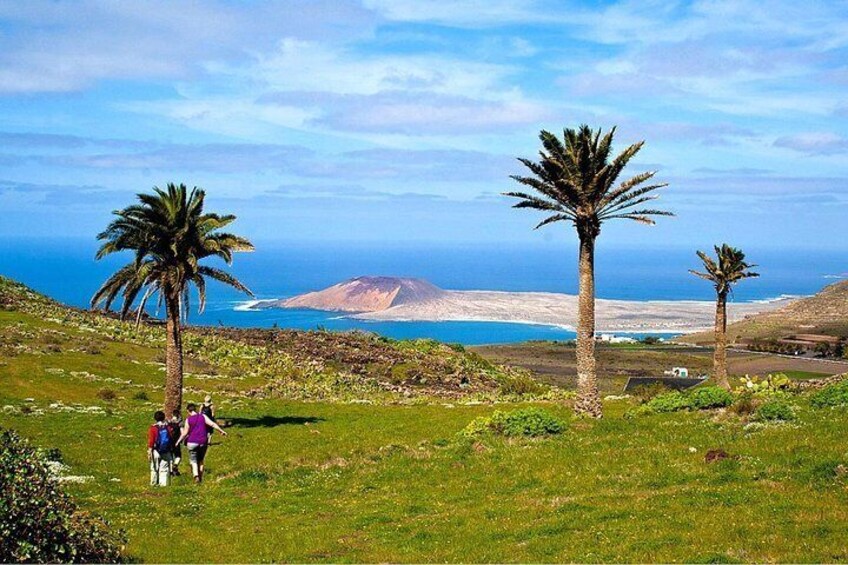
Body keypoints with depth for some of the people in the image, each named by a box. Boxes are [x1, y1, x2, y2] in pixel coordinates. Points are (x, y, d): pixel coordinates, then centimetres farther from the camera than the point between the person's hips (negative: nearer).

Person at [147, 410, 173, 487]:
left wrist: (149, 452, -7)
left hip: (156, 452, -2)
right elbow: (171, 440, 3)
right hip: (166, 452, 2)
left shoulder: (153, 428, -8)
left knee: (154, 468, 10)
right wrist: (171, 449, 12)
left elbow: (151, 441, -10)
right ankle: (163, 483, 1)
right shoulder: (168, 427, 1)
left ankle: (154, 483, 16)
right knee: (164, 468, 6)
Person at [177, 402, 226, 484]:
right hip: (203, 442, 3)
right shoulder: (203, 416, 0)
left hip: (192, 442, -3)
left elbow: (185, 433, -4)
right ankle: (201, 478, 17)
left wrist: (178, 441, 9)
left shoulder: (188, 420, -4)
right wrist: (221, 431, 1)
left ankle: (196, 476, -21)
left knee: (193, 461, 2)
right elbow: (212, 424, -6)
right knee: (200, 461, 16)